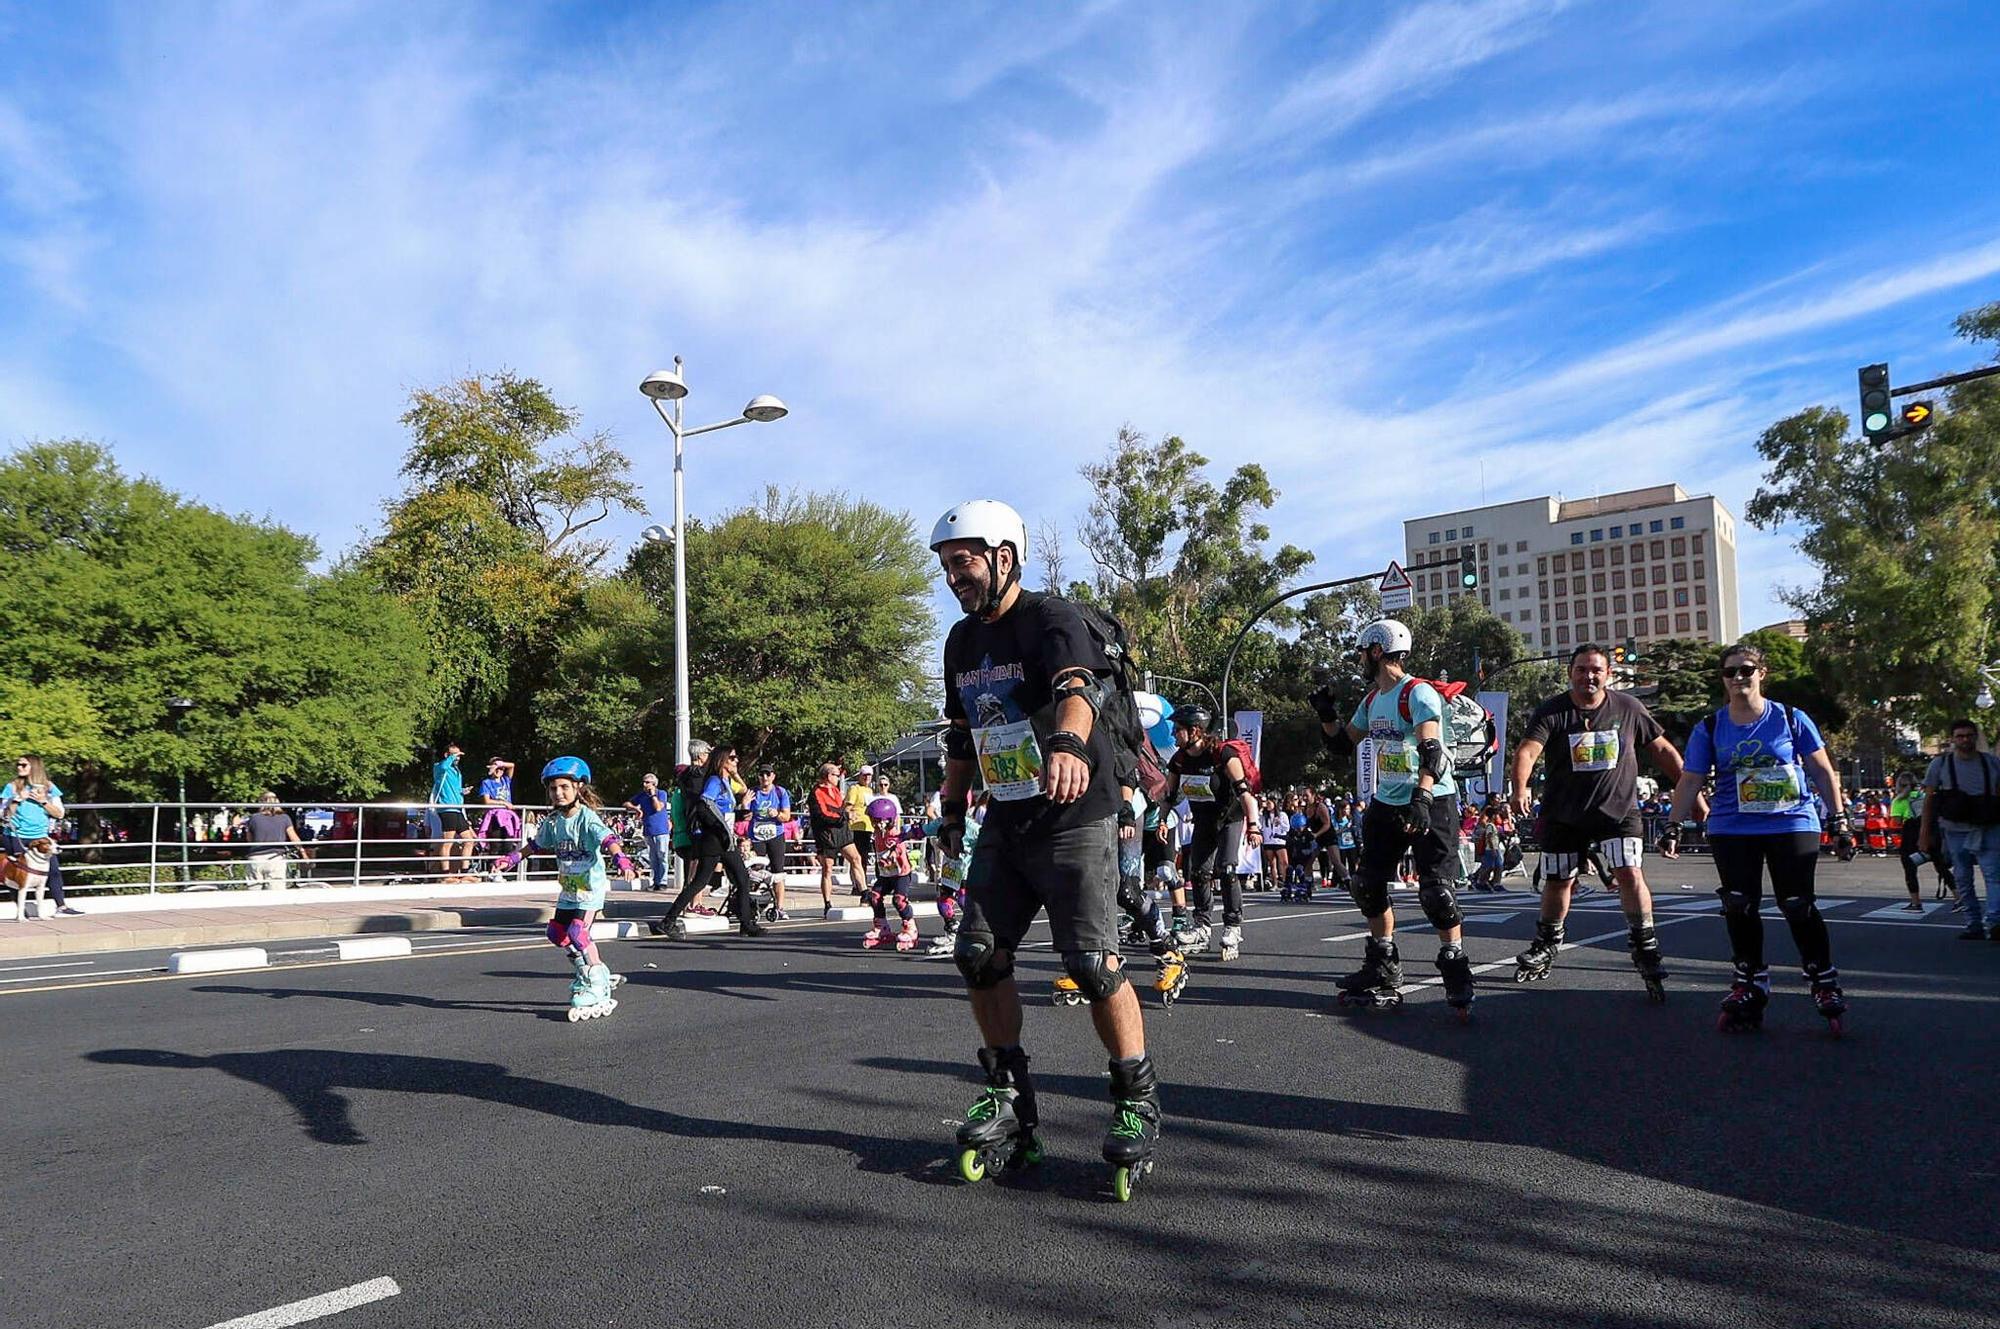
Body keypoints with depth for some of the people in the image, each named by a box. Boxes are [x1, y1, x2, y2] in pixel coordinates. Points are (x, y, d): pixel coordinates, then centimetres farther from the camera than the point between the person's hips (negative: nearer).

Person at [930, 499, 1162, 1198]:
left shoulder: (1053, 621, -14)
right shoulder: (962, 640, 11)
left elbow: (1075, 690, -35)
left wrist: (1067, 743, -55)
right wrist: (952, 810, 21)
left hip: (1074, 818, -7)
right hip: (1005, 823, 8)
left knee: (1093, 965, -11)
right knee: (980, 957, 3)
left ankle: (1137, 1101, 6)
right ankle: (1008, 1096, 18)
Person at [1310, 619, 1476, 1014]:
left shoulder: (1418, 693, -15)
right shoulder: (1372, 700, 13)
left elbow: (1431, 751, -28)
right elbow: (1343, 744, 24)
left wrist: (1421, 798, -39)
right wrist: (1327, 715, 7)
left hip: (1431, 803, -9)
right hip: (1386, 804, 9)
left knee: (1435, 890, -12)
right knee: (1368, 886, 9)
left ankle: (1456, 969, 2)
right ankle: (1383, 972, 19)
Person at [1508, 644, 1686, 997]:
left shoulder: (1629, 708, 1)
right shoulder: (1551, 712, -6)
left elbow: (1662, 749, 10)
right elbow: (1527, 750, -21)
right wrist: (1520, 789, -39)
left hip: (1619, 809, 0)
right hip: (1563, 815, 0)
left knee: (1630, 874, -16)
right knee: (1558, 882, 10)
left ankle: (1645, 950, -5)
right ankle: (1546, 946, 29)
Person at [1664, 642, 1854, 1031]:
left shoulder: (1791, 719, 2)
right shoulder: (1710, 728, 4)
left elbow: (1823, 772, 7)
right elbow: (1689, 782, 4)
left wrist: (1839, 818, 2)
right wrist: (1673, 828, -2)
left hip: (1793, 825, -2)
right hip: (1731, 832, 2)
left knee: (1798, 906, -6)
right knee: (1739, 908, 2)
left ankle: (1825, 983, 10)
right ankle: (1750, 985, 17)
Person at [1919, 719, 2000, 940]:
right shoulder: (1940, 764, 5)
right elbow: (1929, 799, 6)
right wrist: (1925, 833, 3)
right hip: (1955, 831, 1)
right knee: (1963, 880, 5)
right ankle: (1973, 926, 12)